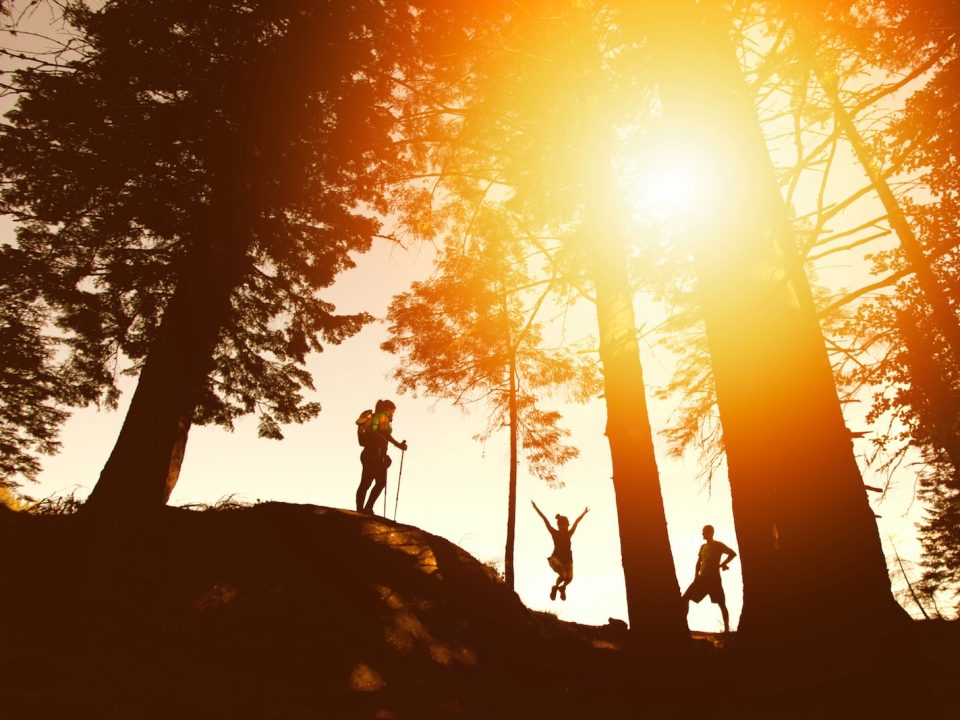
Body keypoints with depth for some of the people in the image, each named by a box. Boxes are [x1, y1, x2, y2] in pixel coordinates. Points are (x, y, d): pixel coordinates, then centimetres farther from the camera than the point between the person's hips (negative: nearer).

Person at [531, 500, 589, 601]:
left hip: (567, 559, 5)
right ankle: (555, 588, 9)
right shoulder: (555, 533, -3)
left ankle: (562, 588, 28)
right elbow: (545, 520, -8)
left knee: (569, 578, -8)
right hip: (556, 558, -5)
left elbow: (576, 522, 18)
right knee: (563, 575, -23)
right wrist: (536, 508, -11)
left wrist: (584, 513, 28)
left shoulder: (569, 534, 7)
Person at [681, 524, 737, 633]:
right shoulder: (703, 546, 16)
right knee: (686, 598, -2)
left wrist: (722, 564, -10)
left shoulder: (718, 545, -2)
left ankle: (727, 629, 1)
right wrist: (696, 577, 10)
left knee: (721, 603, -4)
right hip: (702, 578, 6)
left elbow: (733, 553, -7)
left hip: (714, 578, -6)